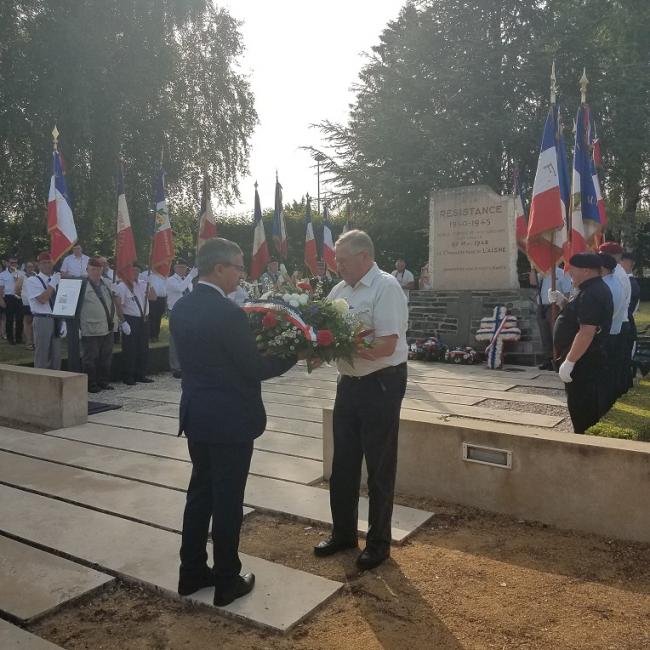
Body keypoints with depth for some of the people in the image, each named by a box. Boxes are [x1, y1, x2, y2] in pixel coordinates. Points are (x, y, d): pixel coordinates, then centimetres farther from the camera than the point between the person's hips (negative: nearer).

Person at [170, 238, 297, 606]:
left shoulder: (181, 308, 4)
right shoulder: (229, 313, -21)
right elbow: (254, 368, -16)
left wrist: (258, 344, 13)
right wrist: (292, 354, -2)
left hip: (196, 415, 8)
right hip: (230, 420, -8)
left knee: (200, 492, 18)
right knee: (227, 500, 5)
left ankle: (192, 572, 31)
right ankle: (227, 581, 20)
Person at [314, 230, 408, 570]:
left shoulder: (386, 287, -16)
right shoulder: (340, 290, 7)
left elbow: (386, 346, -24)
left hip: (381, 385, -7)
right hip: (349, 383, 7)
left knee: (379, 466, 7)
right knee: (343, 463, 17)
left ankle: (379, 541, 25)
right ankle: (343, 532, 35)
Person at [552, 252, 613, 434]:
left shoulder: (590, 293, -21)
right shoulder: (594, 289, 13)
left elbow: (587, 331, -28)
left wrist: (568, 362, -25)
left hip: (583, 363, -11)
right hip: (588, 360, 11)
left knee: (583, 412, -3)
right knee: (592, 409, 17)